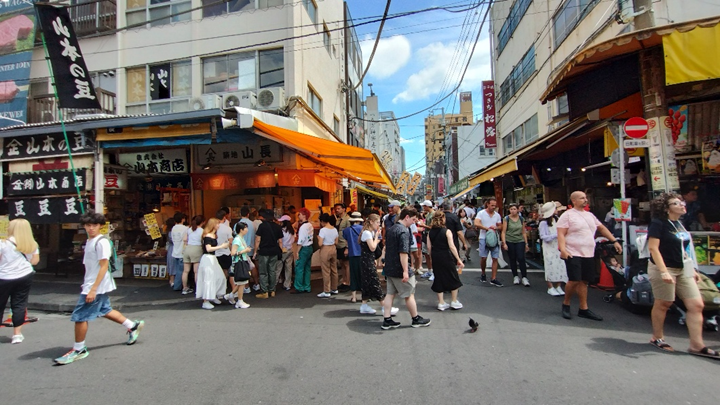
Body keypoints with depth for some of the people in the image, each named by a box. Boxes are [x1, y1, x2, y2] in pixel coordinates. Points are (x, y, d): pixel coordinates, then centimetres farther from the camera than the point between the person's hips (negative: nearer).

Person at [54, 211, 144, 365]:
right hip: (90, 285, 9)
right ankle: (132, 326, 31)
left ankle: (79, 349, 13)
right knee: (105, 310, 19)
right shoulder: (89, 241, 11)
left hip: (97, 286, -9)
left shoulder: (101, 242, -17)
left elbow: (103, 266, -20)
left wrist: (93, 289, -23)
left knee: (79, 317, -2)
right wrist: (90, 287, 17)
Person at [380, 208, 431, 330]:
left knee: (390, 293, 12)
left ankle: (387, 320, 15)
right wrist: (405, 271, -26)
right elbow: (403, 252, -27)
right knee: (409, 294, 7)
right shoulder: (404, 231, -20)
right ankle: (416, 319, 22)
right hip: (400, 269, -8)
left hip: (389, 268, 9)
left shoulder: (391, 229, 10)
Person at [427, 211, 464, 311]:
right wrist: (459, 260, -14)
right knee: (453, 279, 13)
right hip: (446, 257, -5)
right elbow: (452, 247, -17)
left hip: (436, 258, 5)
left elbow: (429, 247, 2)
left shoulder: (431, 232, 1)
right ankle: (454, 302, 20)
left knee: (439, 279, 13)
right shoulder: (447, 231, -13)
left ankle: (441, 303, 18)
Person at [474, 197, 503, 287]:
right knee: (483, 258, 0)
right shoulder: (481, 213, -3)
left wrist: (496, 227, -7)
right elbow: (476, 224, -16)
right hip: (484, 238, -3)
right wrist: (487, 228, -18)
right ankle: (483, 274, 25)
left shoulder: (497, 215, 10)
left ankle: (493, 279, 3)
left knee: (495, 259, -1)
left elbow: (500, 226, 15)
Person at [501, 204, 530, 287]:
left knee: (521, 259, -8)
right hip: (510, 242, -1)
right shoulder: (507, 219, -3)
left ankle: (524, 278, 0)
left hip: (520, 241, 1)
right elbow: (503, 232, -5)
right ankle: (515, 277, 20)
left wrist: (526, 243, 9)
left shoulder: (521, 219, 5)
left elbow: (524, 232, 10)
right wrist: (504, 243, -12)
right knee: (512, 259, 6)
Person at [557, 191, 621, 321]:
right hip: (573, 254, -6)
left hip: (588, 254, 6)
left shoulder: (590, 215, 16)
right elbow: (561, 234, -12)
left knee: (584, 281, 8)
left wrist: (615, 241, 21)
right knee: (574, 280, -10)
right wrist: (562, 249, -23)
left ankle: (583, 309, 17)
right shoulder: (567, 215, -6)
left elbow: (602, 228, 26)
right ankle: (566, 304, 11)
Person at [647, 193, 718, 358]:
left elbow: (684, 248, 20)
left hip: (683, 270, 8)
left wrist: (692, 269, 18)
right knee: (663, 304, 3)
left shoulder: (680, 224, 12)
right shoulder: (658, 223, -13)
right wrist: (664, 272, -25)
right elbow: (653, 248, -20)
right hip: (664, 269, -8)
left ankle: (697, 345, 12)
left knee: (696, 305, 4)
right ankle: (657, 338, 19)